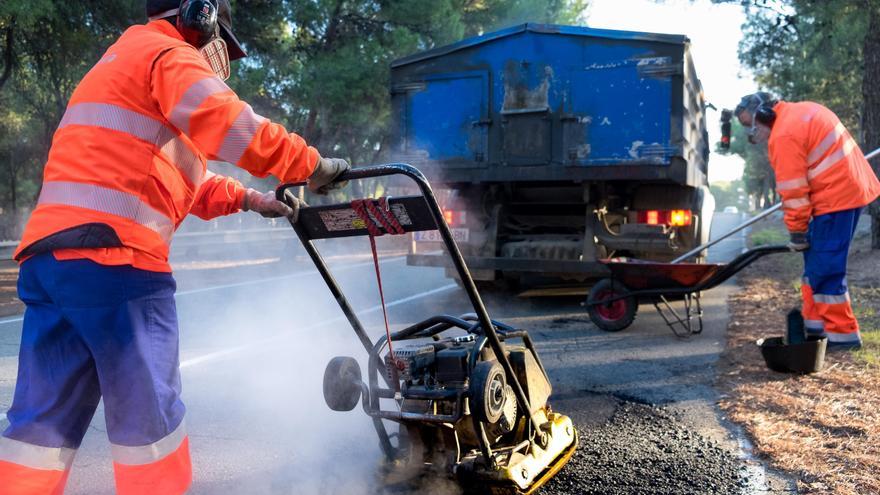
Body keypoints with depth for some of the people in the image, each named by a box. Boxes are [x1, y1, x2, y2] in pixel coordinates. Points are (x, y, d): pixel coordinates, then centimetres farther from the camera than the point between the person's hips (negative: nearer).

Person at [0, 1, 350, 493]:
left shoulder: (124, 65, 33)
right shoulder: (169, 55, 2)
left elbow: (181, 178, 34)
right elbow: (236, 129, -13)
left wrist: (249, 199, 24)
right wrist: (313, 164, -1)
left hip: (50, 254, 9)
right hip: (112, 257, -9)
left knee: (45, 415, 11)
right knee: (147, 409, 2)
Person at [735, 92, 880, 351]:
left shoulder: (783, 136, -17)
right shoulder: (803, 109, 13)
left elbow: (794, 192, -16)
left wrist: (796, 233, -7)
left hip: (836, 197, -11)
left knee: (824, 268, -6)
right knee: (816, 258, 16)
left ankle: (842, 333, 1)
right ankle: (815, 322, 22)